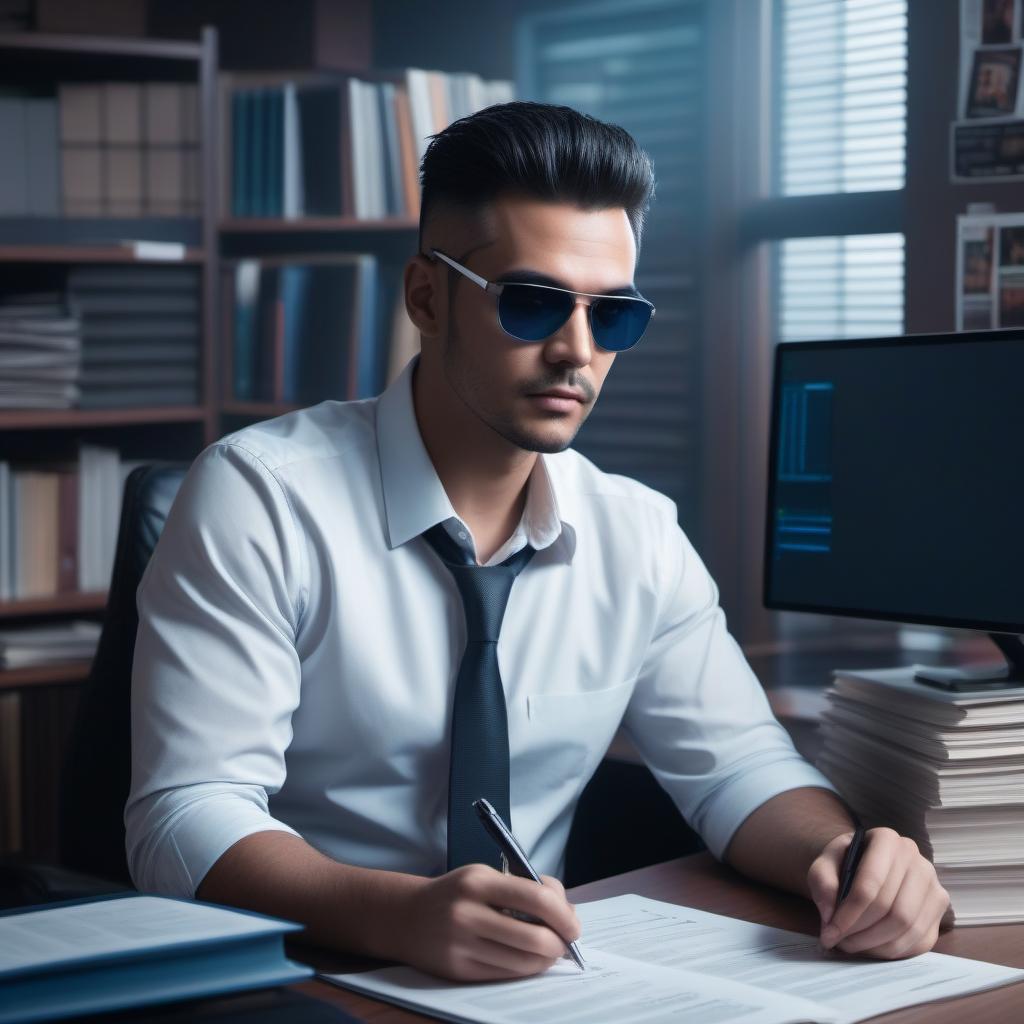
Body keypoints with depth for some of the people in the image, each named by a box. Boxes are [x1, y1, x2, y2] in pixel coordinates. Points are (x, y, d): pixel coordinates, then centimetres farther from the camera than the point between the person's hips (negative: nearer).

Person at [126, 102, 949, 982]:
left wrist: (844, 858, -14)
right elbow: (187, 821, -18)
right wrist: (403, 914, -36)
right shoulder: (258, 500, -12)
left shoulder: (639, 536, 5)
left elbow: (738, 762, 9)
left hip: (538, 979, 4)